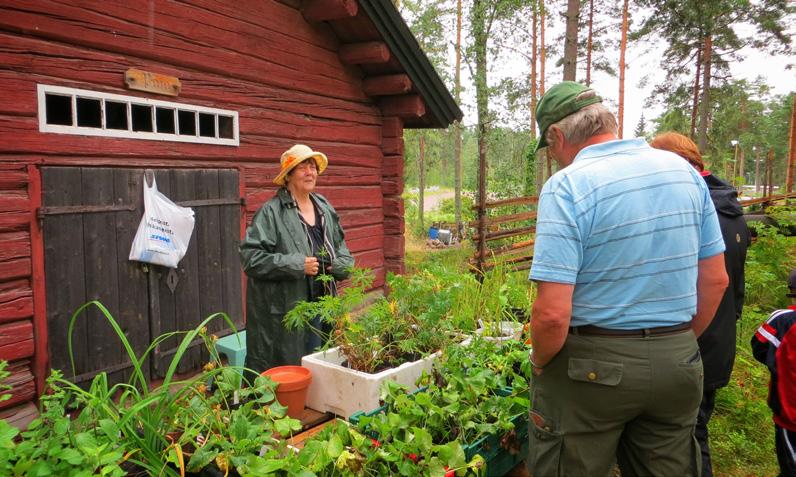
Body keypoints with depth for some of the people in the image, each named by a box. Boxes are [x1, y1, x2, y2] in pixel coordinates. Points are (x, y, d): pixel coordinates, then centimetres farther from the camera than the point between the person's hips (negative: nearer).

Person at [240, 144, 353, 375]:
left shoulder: (324, 207, 11)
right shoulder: (271, 212, -11)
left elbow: (339, 243, 24)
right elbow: (251, 256, -16)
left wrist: (342, 263, 2)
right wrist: (296, 265, -21)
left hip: (322, 302, 6)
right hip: (285, 309, -6)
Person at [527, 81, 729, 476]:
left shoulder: (566, 186, -17)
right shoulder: (684, 170, 2)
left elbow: (552, 313, -23)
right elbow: (716, 280, 8)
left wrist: (539, 363, -4)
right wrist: (679, 342, 19)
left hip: (590, 368, -6)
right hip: (679, 366, 6)